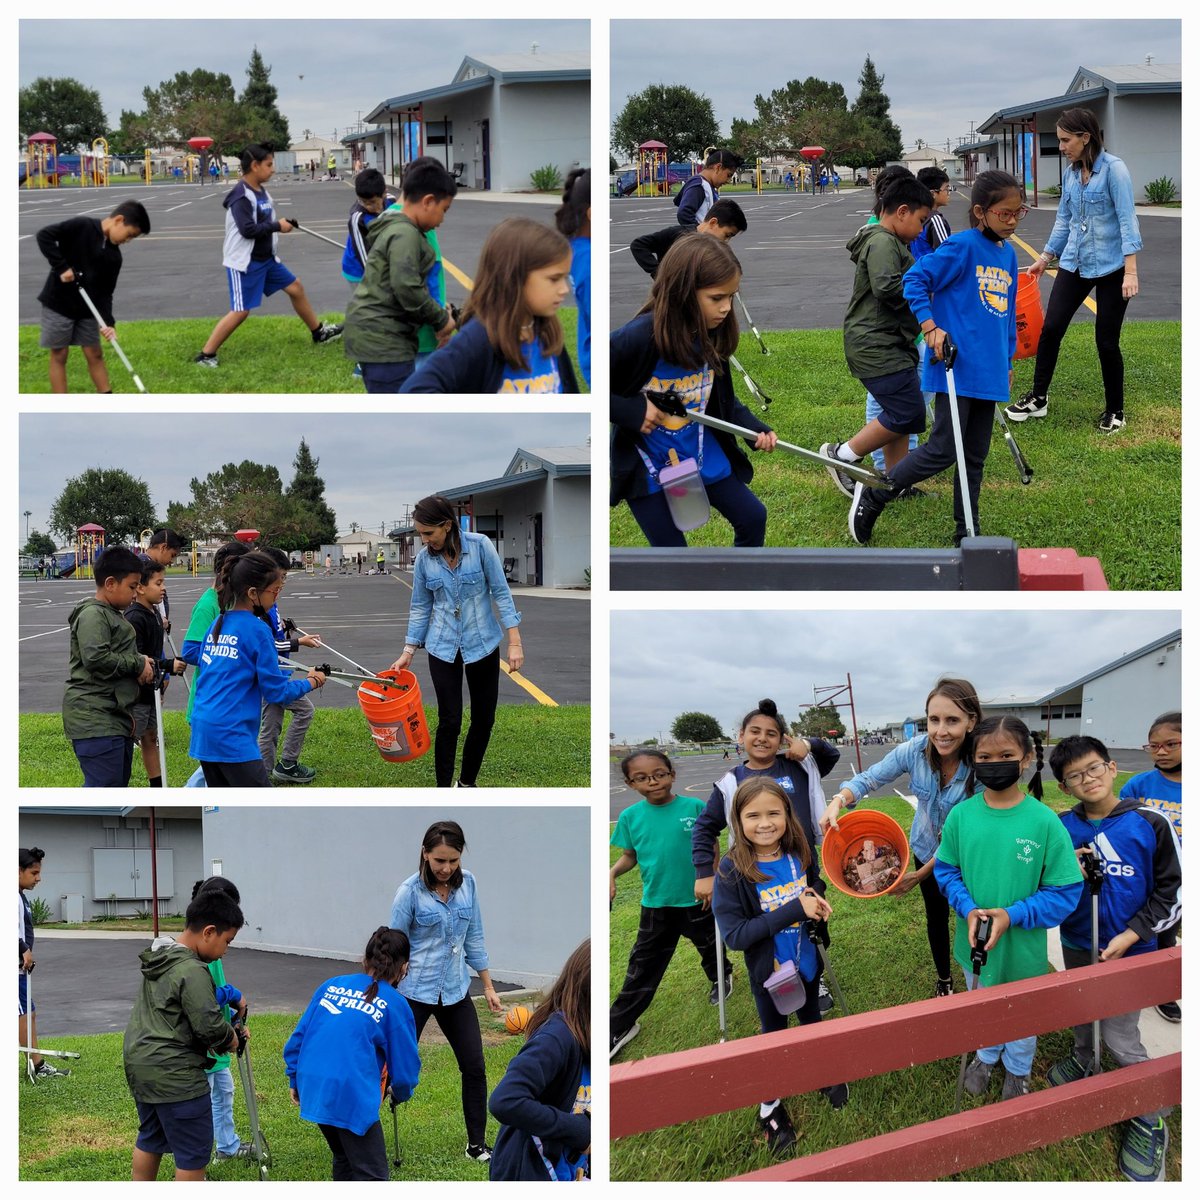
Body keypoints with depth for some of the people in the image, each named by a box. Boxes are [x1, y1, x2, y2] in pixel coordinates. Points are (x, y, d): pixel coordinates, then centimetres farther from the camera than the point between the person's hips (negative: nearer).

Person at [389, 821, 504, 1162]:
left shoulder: (467, 883, -1)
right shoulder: (410, 891, -15)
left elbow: (473, 938, 9)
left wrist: (488, 986, 10)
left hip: (456, 990, 4)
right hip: (415, 991, -4)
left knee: (474, 1067, 3)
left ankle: (477, 1144, 16)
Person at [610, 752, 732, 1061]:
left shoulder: (694, 808, -14)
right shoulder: (630, 816, -8)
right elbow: (630, 855, 3)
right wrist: (612, 873, -15)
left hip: (697, 899, -1)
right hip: (656, 904, 1)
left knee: (709, 947, 23)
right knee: (643, 965, 5)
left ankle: (721, 977, 54)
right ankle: (619, 1026, 11)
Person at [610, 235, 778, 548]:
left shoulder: (713, 336, -8)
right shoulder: (639, 338, -29)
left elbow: (723, 399, 6)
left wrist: (754, 429, -10)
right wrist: (631, 411, -31)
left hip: (704, 454, 6)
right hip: (646, 466, -6)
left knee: (752, 517, 13)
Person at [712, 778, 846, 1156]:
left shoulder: (801, 854, -15)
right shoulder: (732, 871, -27)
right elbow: (734, 934, -30)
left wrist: (819, 903, -20)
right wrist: (795, 910, -35)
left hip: (807, 964, 3)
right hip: (768, 973, -3)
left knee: (812, 1021, 27)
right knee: (774, 1036, 18)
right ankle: (770, 1106, 40)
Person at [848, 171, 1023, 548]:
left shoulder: (1008, 254, 12)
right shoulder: (962, 246, -12)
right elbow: (915, 279, -13)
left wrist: (1007, 362, 23)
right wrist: (930, 326, -20)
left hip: (989, 372, 8)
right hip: (956, 369, -8)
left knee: (975, 456, 13)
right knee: (942, 451, -7)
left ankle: (966, 532, 21)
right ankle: (873, 496, 8)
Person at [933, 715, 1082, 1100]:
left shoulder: (1044, 822, -22)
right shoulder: (961, 815, -13)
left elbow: (1065, 892, -16)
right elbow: (946, 869, 0)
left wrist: (1012, 916, -24)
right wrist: (968, 909, -17)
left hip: (1023, 948, -2)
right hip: (975, 941, 2)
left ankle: (1017, 1071, 48)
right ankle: (986, 1057, 54)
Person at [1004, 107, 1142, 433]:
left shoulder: (1113, 170, -15)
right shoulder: (1071, 173, 5)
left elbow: (1127, 220, -18)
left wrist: (1130, 272, -22)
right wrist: (1046, 257, 21)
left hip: (1110, 268, -6)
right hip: (1074, 263, 6)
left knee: (1107, 342, 1)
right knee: (1050, 328, 1)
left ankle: (1114, 412, 17)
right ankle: (1038, 398, 15)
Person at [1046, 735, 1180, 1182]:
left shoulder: (1150, 824, -15)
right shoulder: (1061, 827, -6)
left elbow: (1173, 891, -9)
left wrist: (1131, 934, -16)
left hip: (1128, 949, -4)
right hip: (1076, 944, 4)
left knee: (1119, 1036, -4)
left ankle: (1151, 1119, 12)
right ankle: (1083, 1059, 52)